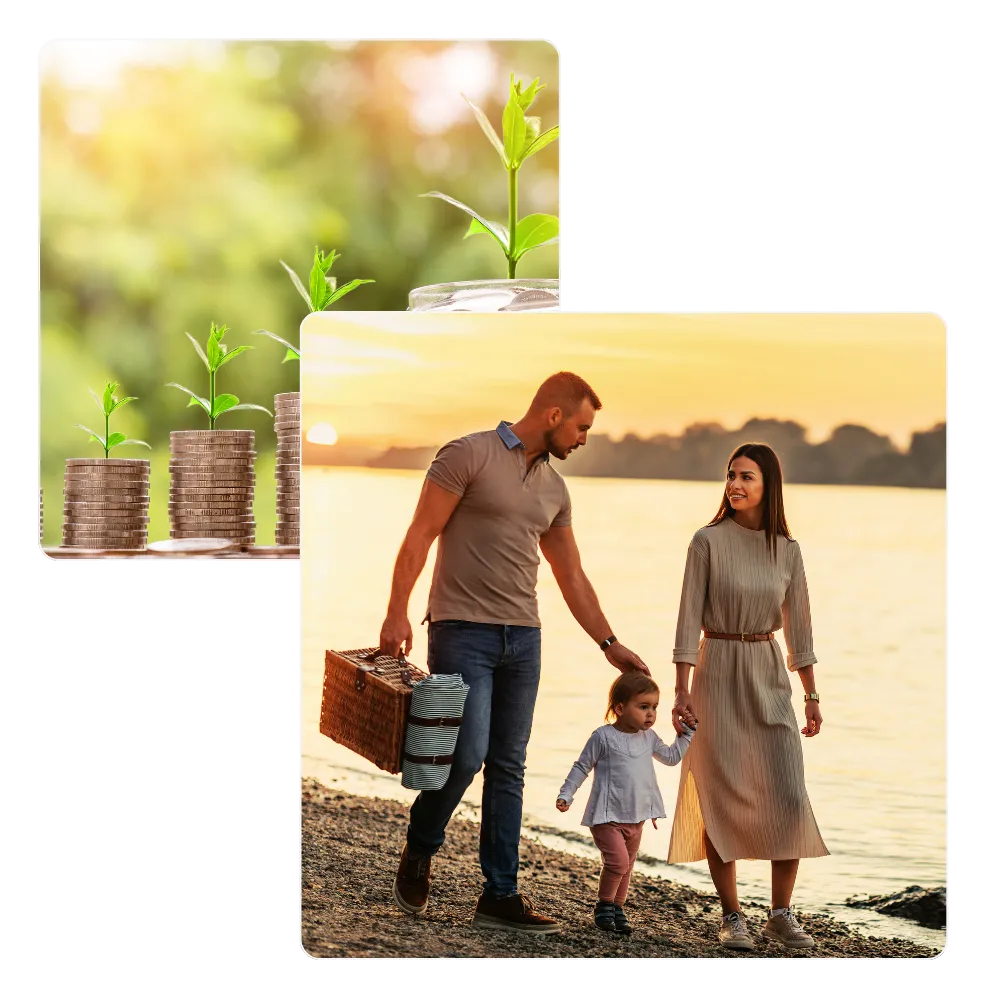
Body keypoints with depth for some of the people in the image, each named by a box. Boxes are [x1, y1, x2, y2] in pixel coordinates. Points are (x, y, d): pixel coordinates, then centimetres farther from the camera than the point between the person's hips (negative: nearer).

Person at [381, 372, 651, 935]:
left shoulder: (554, 489, 15)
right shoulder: (470, 456, -6)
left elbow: (572, 577, 20)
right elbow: (419, 537, -9)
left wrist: (609, 644, 17)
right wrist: (397, 613, -17)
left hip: (523, 636, 7)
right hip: (464, 631, -7)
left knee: (509, 768, 6)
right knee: (467, 753, -14)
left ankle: (501, 897, 10)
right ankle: (418, 855, 12)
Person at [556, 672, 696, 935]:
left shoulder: (648, 738, 7)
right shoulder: (603, 736, -11)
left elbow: (671, 757, 22)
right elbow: (582, 767, -3)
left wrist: (687, 733, 14)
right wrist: (566, 794, -9)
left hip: (636, 818, 6)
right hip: (607, 817, -6)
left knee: (626, 866, 12)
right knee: (618, 862, -18)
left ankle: (617, 909, 24)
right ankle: (604, 905, 0)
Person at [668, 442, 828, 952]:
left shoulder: (787, 549, 4)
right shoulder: (708, 541, -6)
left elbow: (797, 624, 10)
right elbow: (689, 618, -6)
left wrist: (811, 694, 9)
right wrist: (681, 690, -10)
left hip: (769, 674, 3)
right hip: (718, 671, -3)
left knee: (788, 797, -5)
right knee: (722, 797, -1)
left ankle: (781, 914, 7)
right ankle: (731, 916, 9)